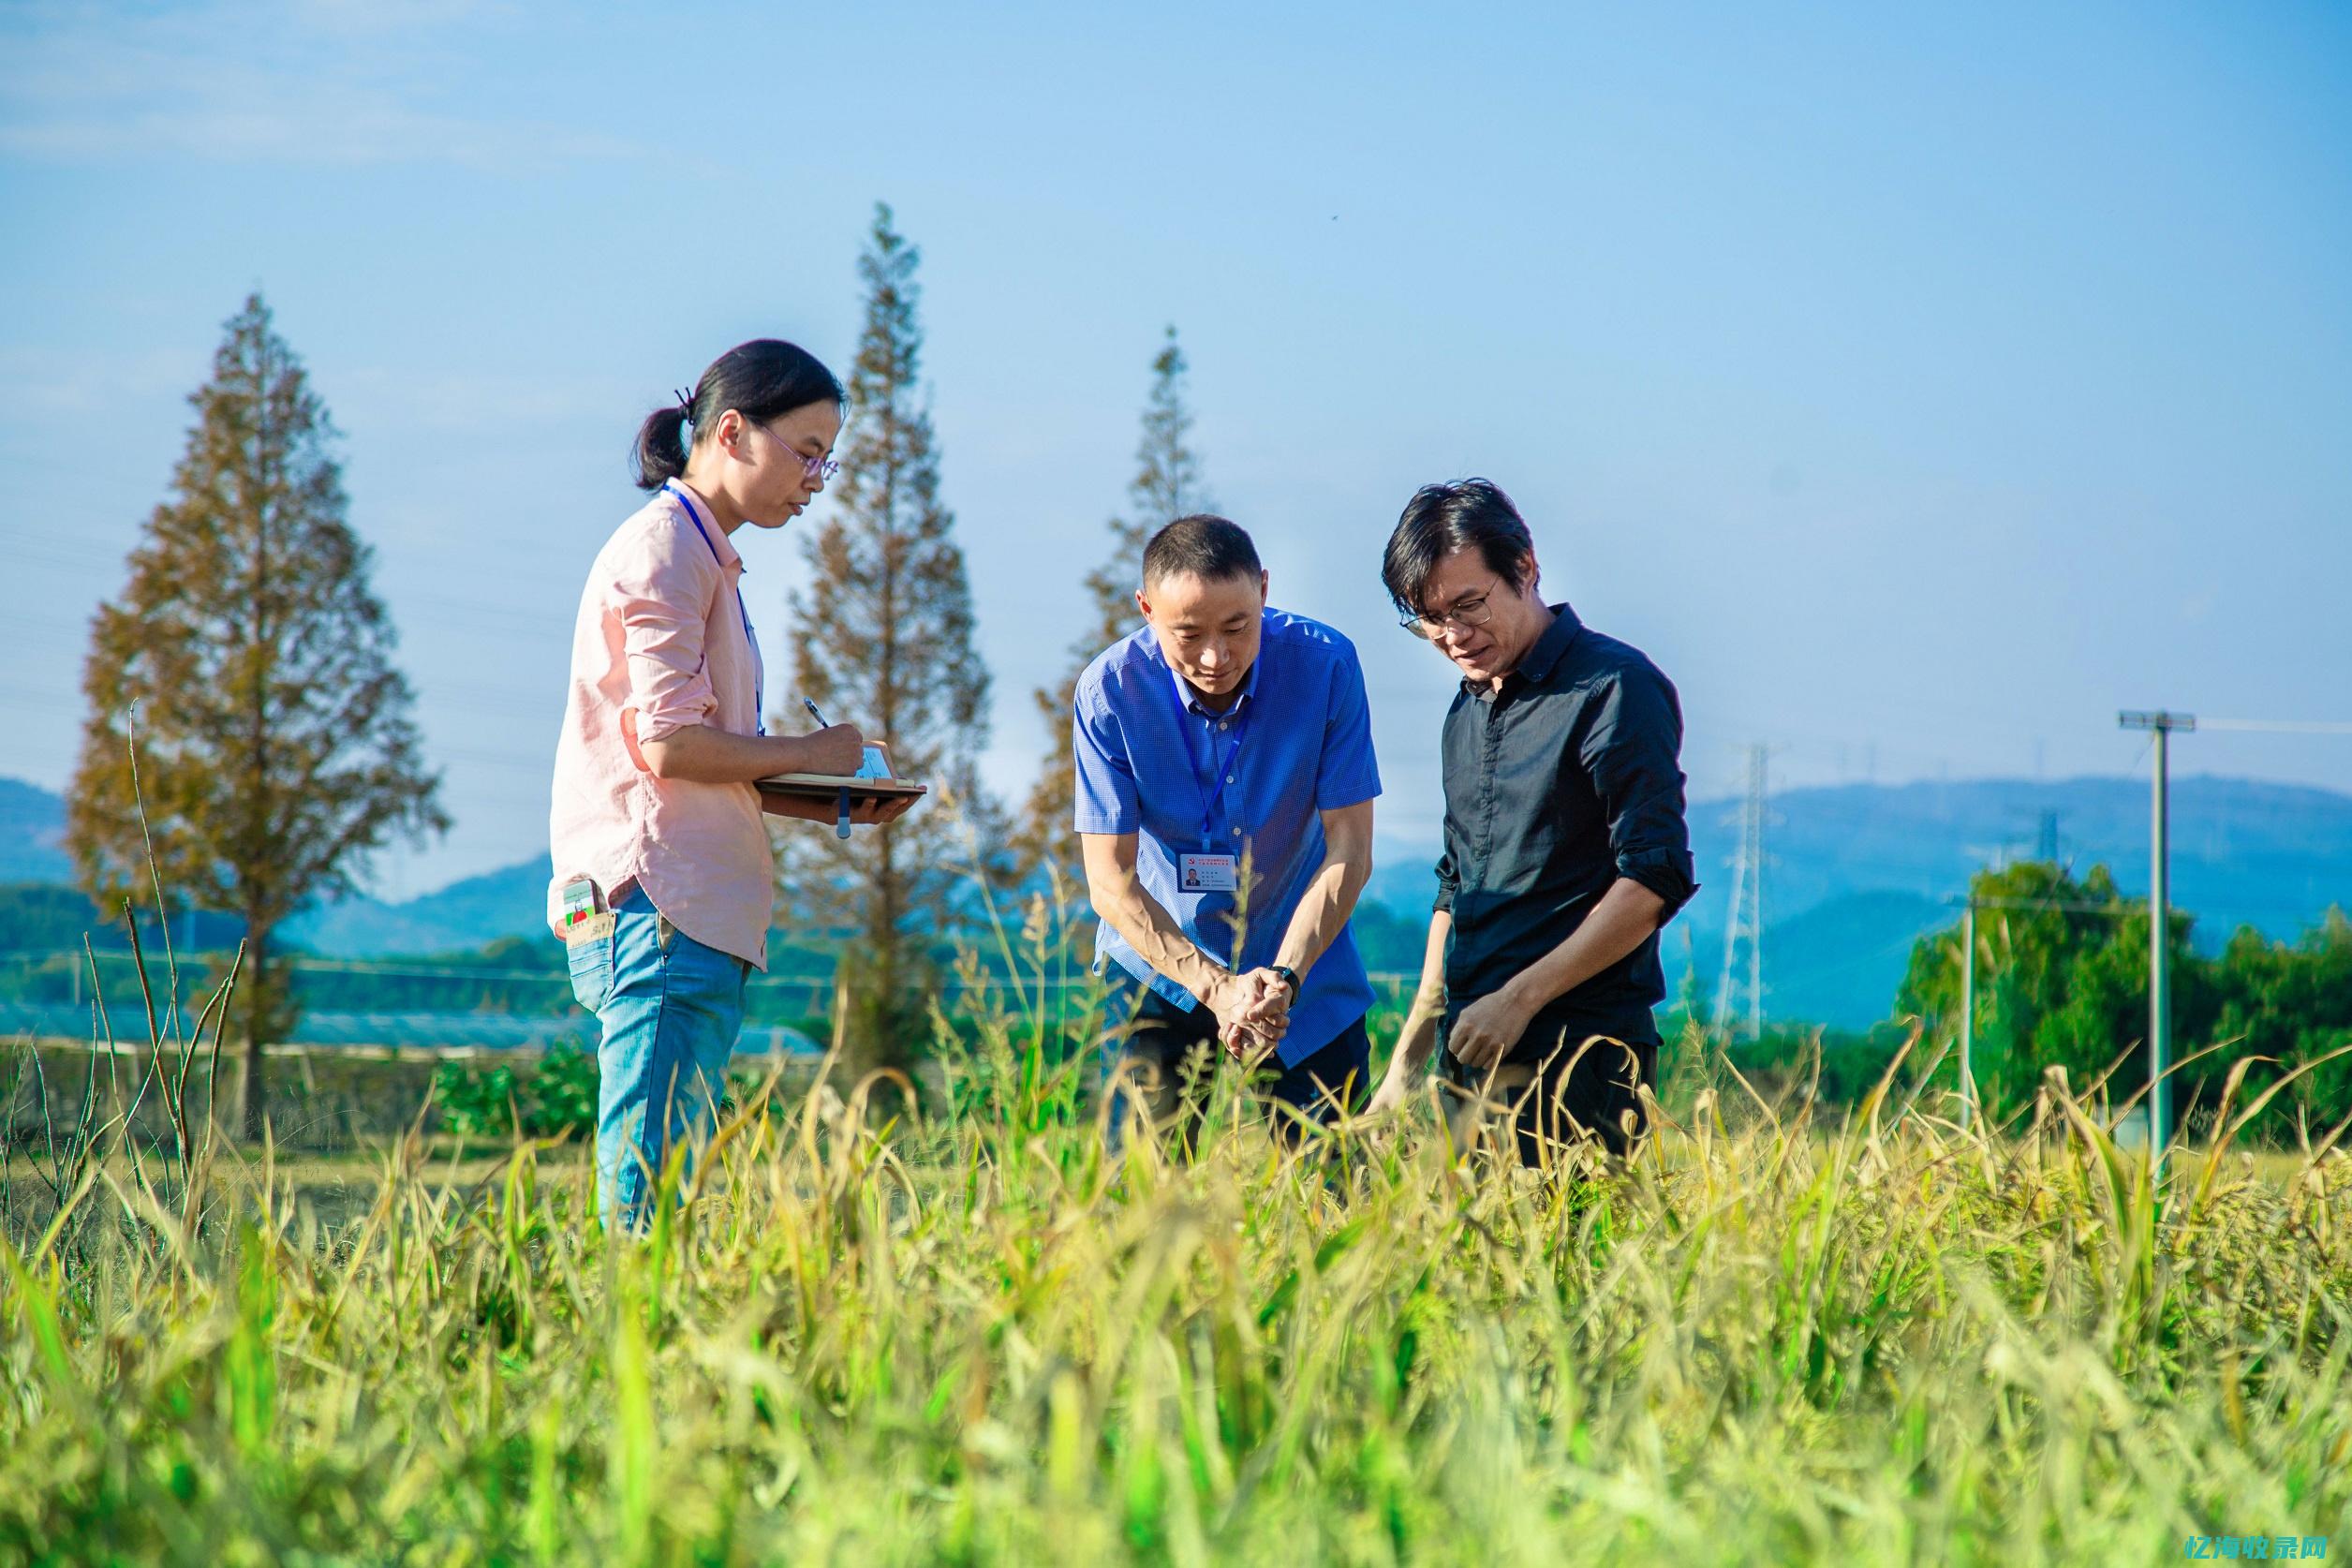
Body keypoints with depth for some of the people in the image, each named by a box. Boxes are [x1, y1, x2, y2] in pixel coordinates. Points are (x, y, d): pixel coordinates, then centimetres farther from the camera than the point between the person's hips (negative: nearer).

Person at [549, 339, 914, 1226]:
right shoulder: (663, 550, -7)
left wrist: (829, 806, 11)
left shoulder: (705, 557, 23)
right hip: (656, 907, -10)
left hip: (698, 916, 10)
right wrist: (809, 756, -4)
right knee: (654, 1190, -13)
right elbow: (669, 743, -16)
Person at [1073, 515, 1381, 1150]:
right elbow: (1110, 881, -15)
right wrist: (1218, 988, -25)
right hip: (1158, 970, -1)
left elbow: (1349, 851, -12)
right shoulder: (1110, 691, -17)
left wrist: (1285, 976, -24)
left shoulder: (1324, 664, -16)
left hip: (1304, 967, 1)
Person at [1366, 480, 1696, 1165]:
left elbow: (1654, 881, -14)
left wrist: (1519, 998, -15)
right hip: (1475, 1057, 7)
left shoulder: (1614, 689, -7)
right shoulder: (1468, 710, 18)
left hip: (1575, 1057, -7)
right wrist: (1405, 1064, 18)